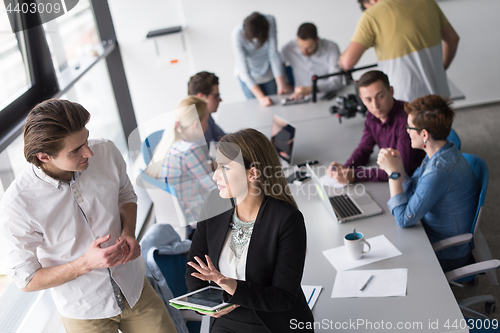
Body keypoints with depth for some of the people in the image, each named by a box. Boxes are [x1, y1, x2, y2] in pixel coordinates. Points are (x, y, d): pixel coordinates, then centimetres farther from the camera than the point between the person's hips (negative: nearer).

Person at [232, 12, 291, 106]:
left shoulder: (270, 21, -25)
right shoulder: (237, 34, -32)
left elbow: (273, 54, -21)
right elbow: (244, 69, -34)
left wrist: (281, 84, -23)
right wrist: (261, 97, -40)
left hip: (269, 74, 3)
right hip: (249, 78, -2)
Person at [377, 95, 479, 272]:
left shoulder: (439, 171, -33)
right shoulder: (443, 152, -2)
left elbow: (404, 219, -28)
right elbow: (411, 191, 7)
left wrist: (393, 172, -25)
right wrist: (398, 166, -12)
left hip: (446, 256, -8)